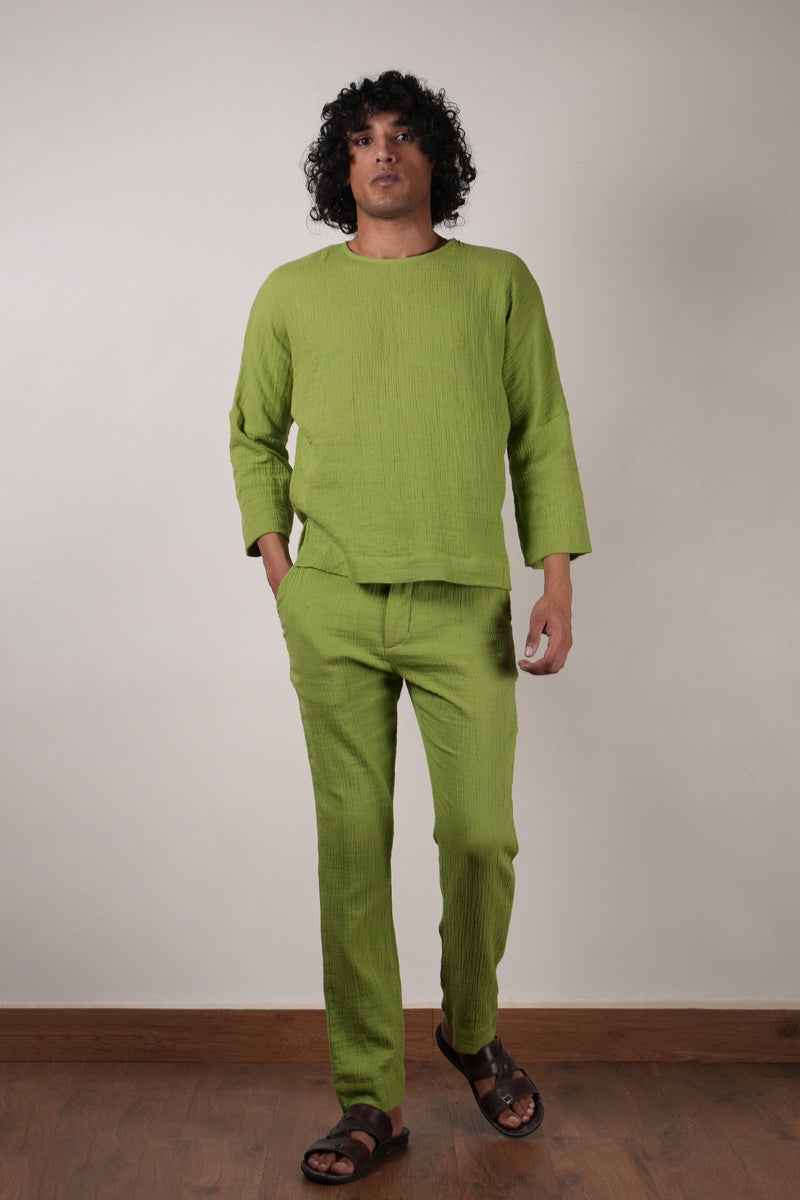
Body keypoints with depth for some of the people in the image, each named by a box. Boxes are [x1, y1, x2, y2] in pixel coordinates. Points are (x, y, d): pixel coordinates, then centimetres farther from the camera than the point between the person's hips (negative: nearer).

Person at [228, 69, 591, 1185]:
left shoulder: (501, 283, 8)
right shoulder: (292, 294, 10)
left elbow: (541, 437, 7)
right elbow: (255, 435, 17)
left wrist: (557, 579, -2)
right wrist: (277, 565, 4)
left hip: (465, 608, 0)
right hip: (333, 609, 1)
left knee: (480, 837, 0)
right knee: (354, 845, 2)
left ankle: (471, 1030, 30)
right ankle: (371, 1101, 14)